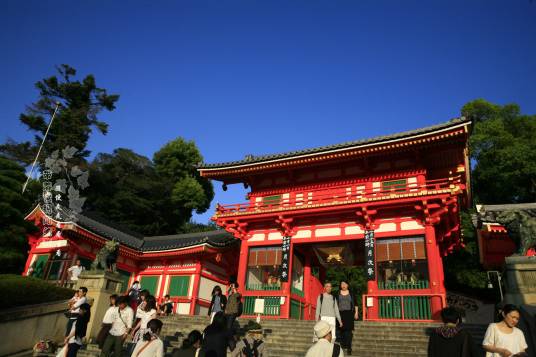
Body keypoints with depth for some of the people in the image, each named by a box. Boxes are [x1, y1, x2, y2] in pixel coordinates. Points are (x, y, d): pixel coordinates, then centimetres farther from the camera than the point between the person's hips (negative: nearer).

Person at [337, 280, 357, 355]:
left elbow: (355, 304, 11)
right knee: (341, 329, 4)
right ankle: (343, 345, 18)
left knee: (349, 329, -10)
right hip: (340, 313, 1)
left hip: (349, 313, -1)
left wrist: (356, 312, 5)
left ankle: (349, 347, -10)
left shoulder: (351, 293, 8)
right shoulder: (337, 294, 8)